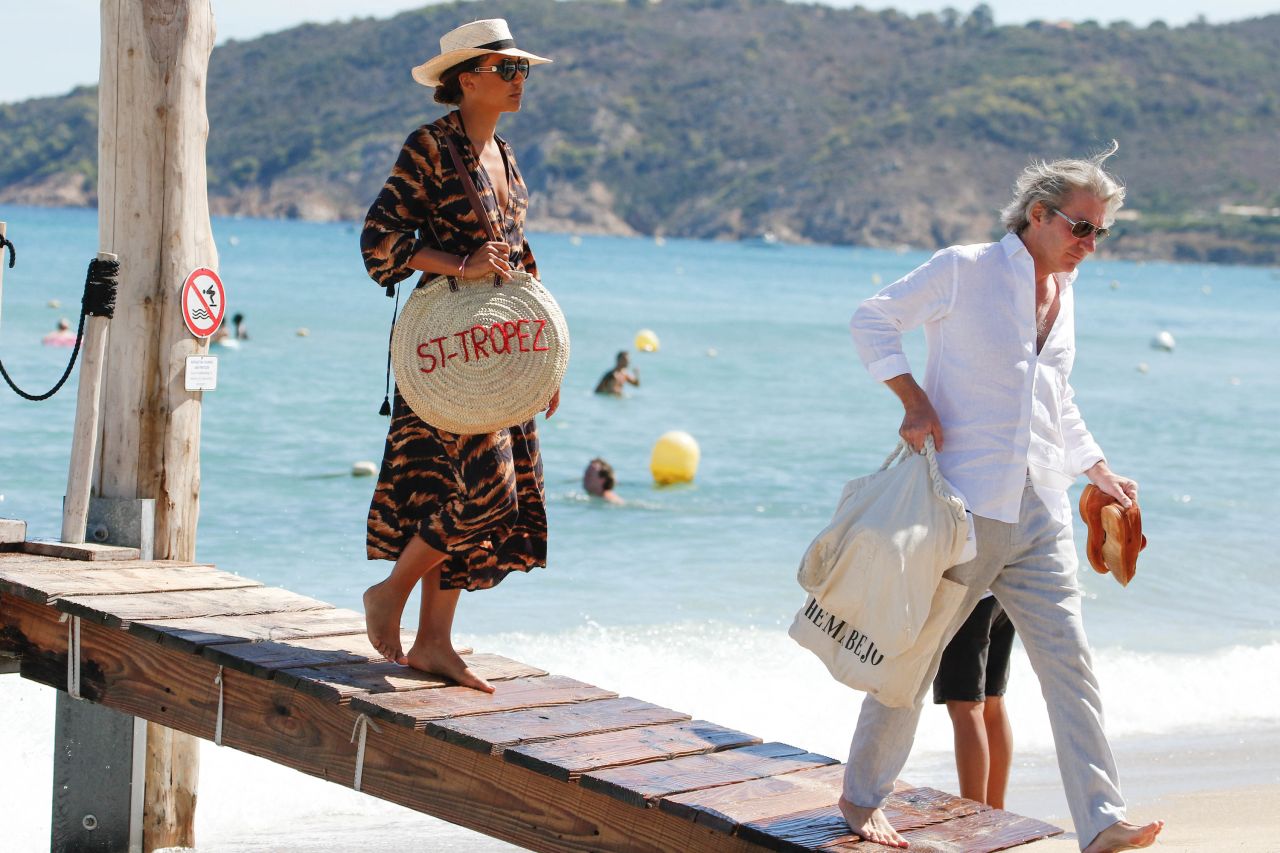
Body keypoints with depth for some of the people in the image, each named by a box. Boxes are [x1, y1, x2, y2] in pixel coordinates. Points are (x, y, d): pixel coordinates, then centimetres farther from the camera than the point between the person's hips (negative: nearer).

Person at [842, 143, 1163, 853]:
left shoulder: (1064, 296, 17)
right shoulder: (964, 270, -5)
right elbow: (873, 320, -2)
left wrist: (1102, 474, 26)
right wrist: (913, 399, -13)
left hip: (1040, 514, 6)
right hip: (964, 503, -6)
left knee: (1068, 660, -3)